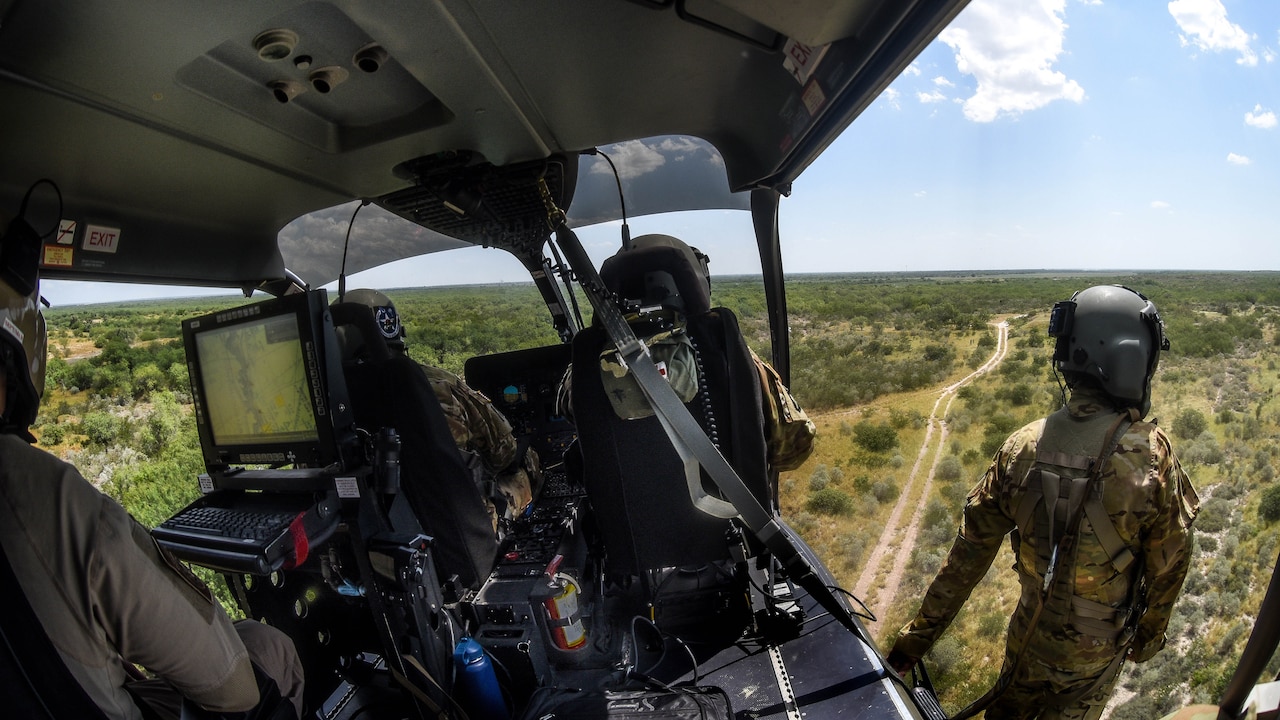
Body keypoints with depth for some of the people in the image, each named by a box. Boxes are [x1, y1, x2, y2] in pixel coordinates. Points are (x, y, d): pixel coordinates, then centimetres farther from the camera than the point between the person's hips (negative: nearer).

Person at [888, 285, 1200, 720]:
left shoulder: (1023, 447, -17)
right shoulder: (1152, 456, -25)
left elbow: (970, 551, -13)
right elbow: (1170, 564, -11)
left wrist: (920, 635, -4)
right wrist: (1150, 634, 9)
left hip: (1030, 631, 2)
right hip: (1097, 649, -1)